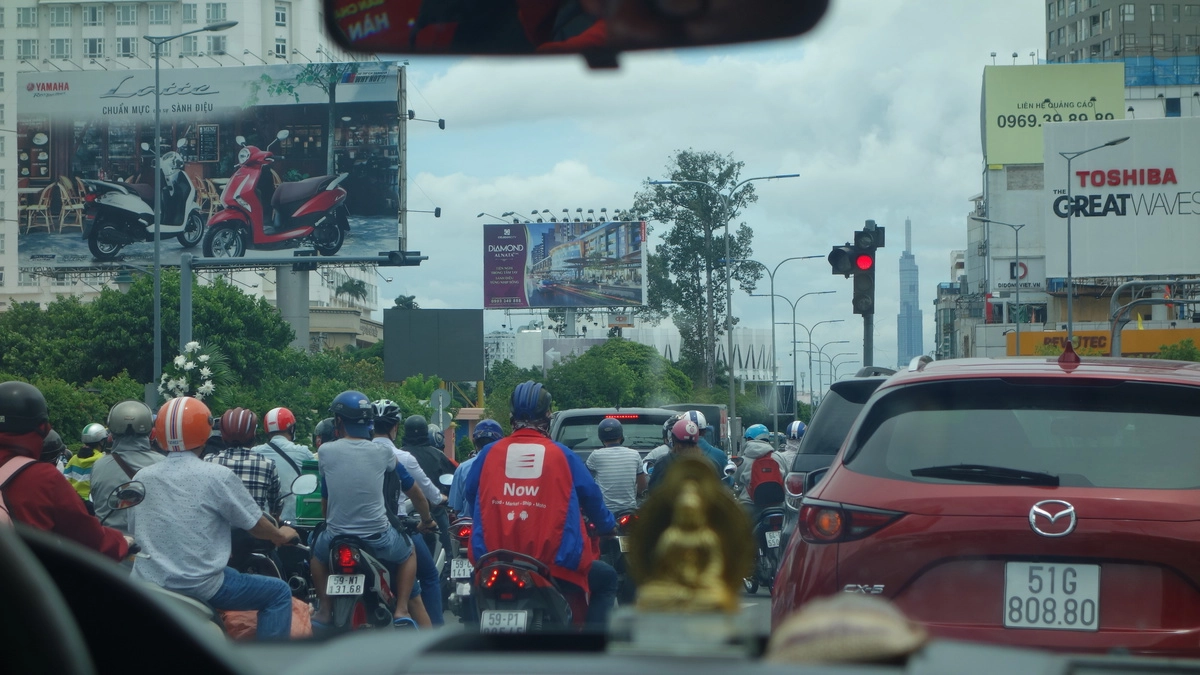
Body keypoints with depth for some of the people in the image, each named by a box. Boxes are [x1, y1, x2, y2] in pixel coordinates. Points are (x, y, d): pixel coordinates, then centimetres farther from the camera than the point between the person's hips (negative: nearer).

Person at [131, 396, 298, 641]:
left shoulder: (142, 477, 6)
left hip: (146, 584, 5)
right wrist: (280, 535, 22)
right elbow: (255, 524, 0)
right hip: (200, 587, -5)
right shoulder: (218, 476, -8)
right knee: (279, 592, 9)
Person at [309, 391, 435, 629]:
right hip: (378, 536, 0)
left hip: (336, 536, 0)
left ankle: (324, 608, 21)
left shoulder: (326, 451, -3)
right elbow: (413, 491, 11)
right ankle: (401, 610, 12)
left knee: (317, 552, 34)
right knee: (408, 554, 30)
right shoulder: (382, 453, -1)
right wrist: (426, 520, 30)